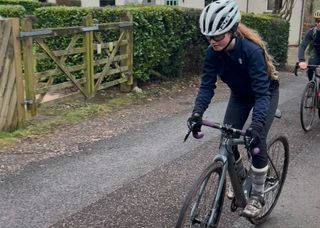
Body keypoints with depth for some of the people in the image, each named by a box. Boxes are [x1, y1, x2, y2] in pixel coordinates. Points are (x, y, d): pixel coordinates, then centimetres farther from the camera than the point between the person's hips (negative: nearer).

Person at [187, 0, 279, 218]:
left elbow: (262, 93, -40)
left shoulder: (252, 50, -38)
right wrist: (197, 113, -39)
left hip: (266, 92, -5)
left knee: (256, 140, -16)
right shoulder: (213, 52, -23)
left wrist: (256, 124, -52)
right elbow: (207, 85, -22)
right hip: (240, 94, 5)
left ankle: (258, 196, 2)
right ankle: (241, 178, 25)